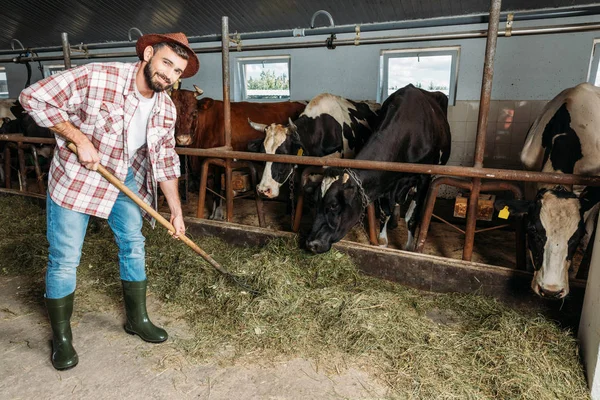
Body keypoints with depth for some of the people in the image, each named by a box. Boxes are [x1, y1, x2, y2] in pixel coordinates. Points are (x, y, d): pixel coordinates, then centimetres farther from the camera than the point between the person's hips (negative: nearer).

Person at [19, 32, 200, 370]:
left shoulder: (166, 109, -8)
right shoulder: (97, 77, -25)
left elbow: (166, 160, 0)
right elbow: (34, 98, -19)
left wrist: (176, 210, -1)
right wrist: (79, 138, -27)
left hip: (126, 177, 5)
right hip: (74, 176, -5)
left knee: (134, 245, 9)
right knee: (65, 259, 1)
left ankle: (137, 319, 28)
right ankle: (61, 337, 22)